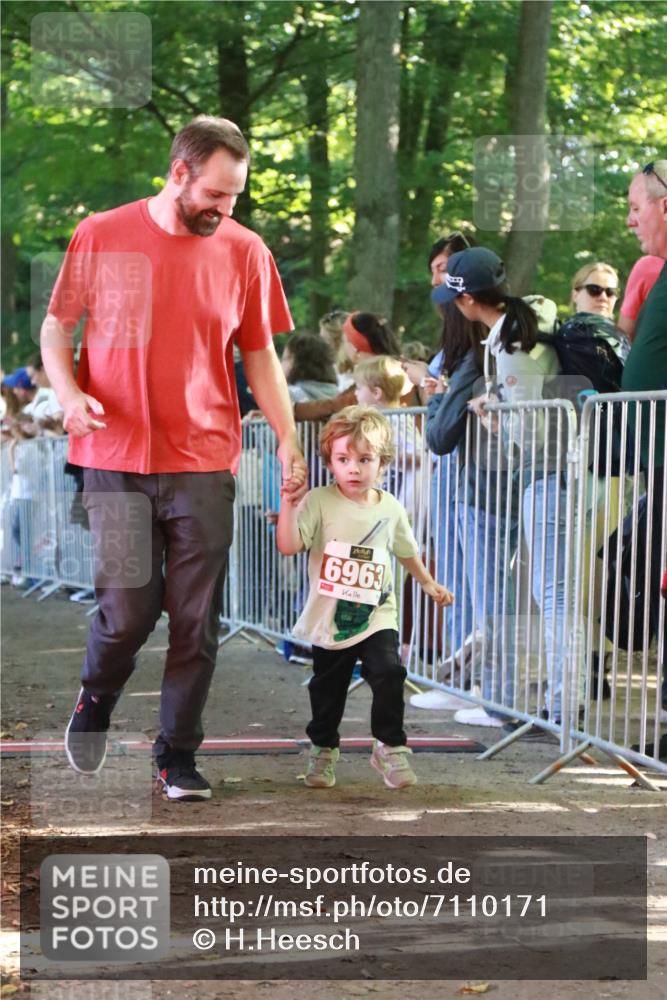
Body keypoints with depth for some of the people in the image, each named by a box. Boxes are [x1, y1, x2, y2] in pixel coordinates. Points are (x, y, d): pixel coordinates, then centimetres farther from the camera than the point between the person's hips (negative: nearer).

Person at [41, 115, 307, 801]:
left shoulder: (243, 252, 3)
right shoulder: (101, 237, 0)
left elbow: (260, 354, 10)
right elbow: (56, 328, 8)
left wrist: (288, 438, 2)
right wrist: (68, 393, -11)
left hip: (205, 464, 1)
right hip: (117, 459, -1)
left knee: (196, 621, 1)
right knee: (127, 611, -3)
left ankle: (178, 754, 15)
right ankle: (95, 703, 29)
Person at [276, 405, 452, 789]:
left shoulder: (391, 509, -1)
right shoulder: (319, 503, -11)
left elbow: (407, 551, 18)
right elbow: (289, 545, -22)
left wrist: (429, 584, 26)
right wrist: (289, 503, -31)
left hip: (377, 616, 1)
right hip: (330, 618, -1)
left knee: (389, 674, -17)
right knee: (328, 688, 12)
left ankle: (391, 746, 0)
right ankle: (323, 749, 33)